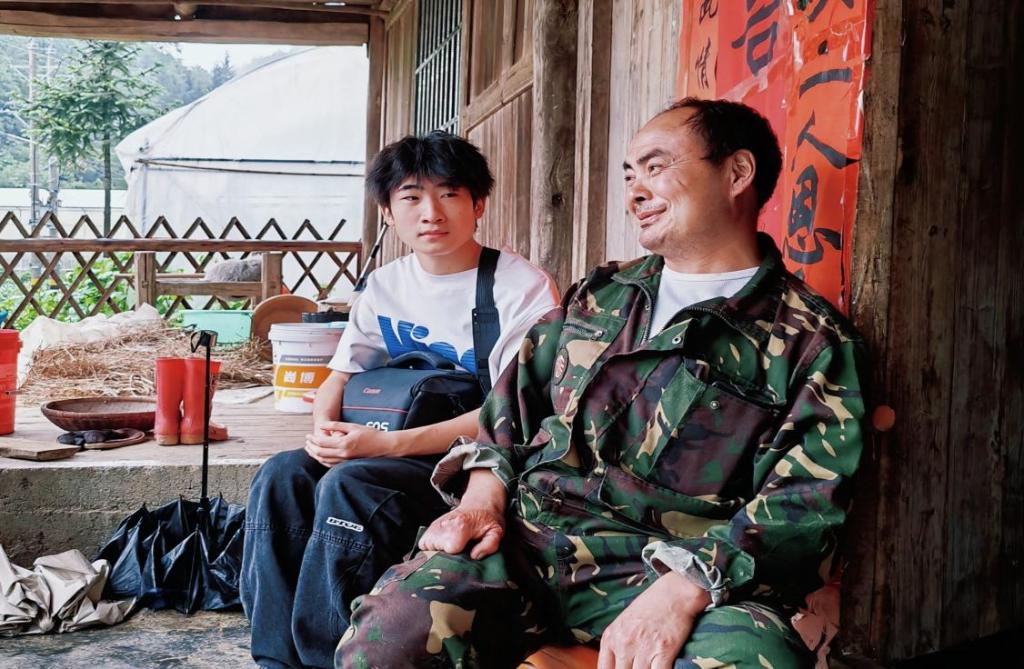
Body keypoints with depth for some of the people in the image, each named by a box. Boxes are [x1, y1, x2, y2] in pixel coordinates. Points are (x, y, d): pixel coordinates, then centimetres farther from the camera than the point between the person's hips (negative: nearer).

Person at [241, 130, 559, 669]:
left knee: (351, 484, -29)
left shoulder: (524, 289, -12)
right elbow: (341, 376, 15)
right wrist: (325, 429, -10)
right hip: (393, 452, 6)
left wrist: (390, 444, -24)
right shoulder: (385, 286, 9)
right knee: (281, 476, -17)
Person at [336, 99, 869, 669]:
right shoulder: (601, 295, 21)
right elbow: (515, 397, 23)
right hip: (525, 540, 3)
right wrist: (484, 493, 3)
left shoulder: (815, 340, 4)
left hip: (688, 576, -2)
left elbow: (807, 499, -7)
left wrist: (684, 588, -22)